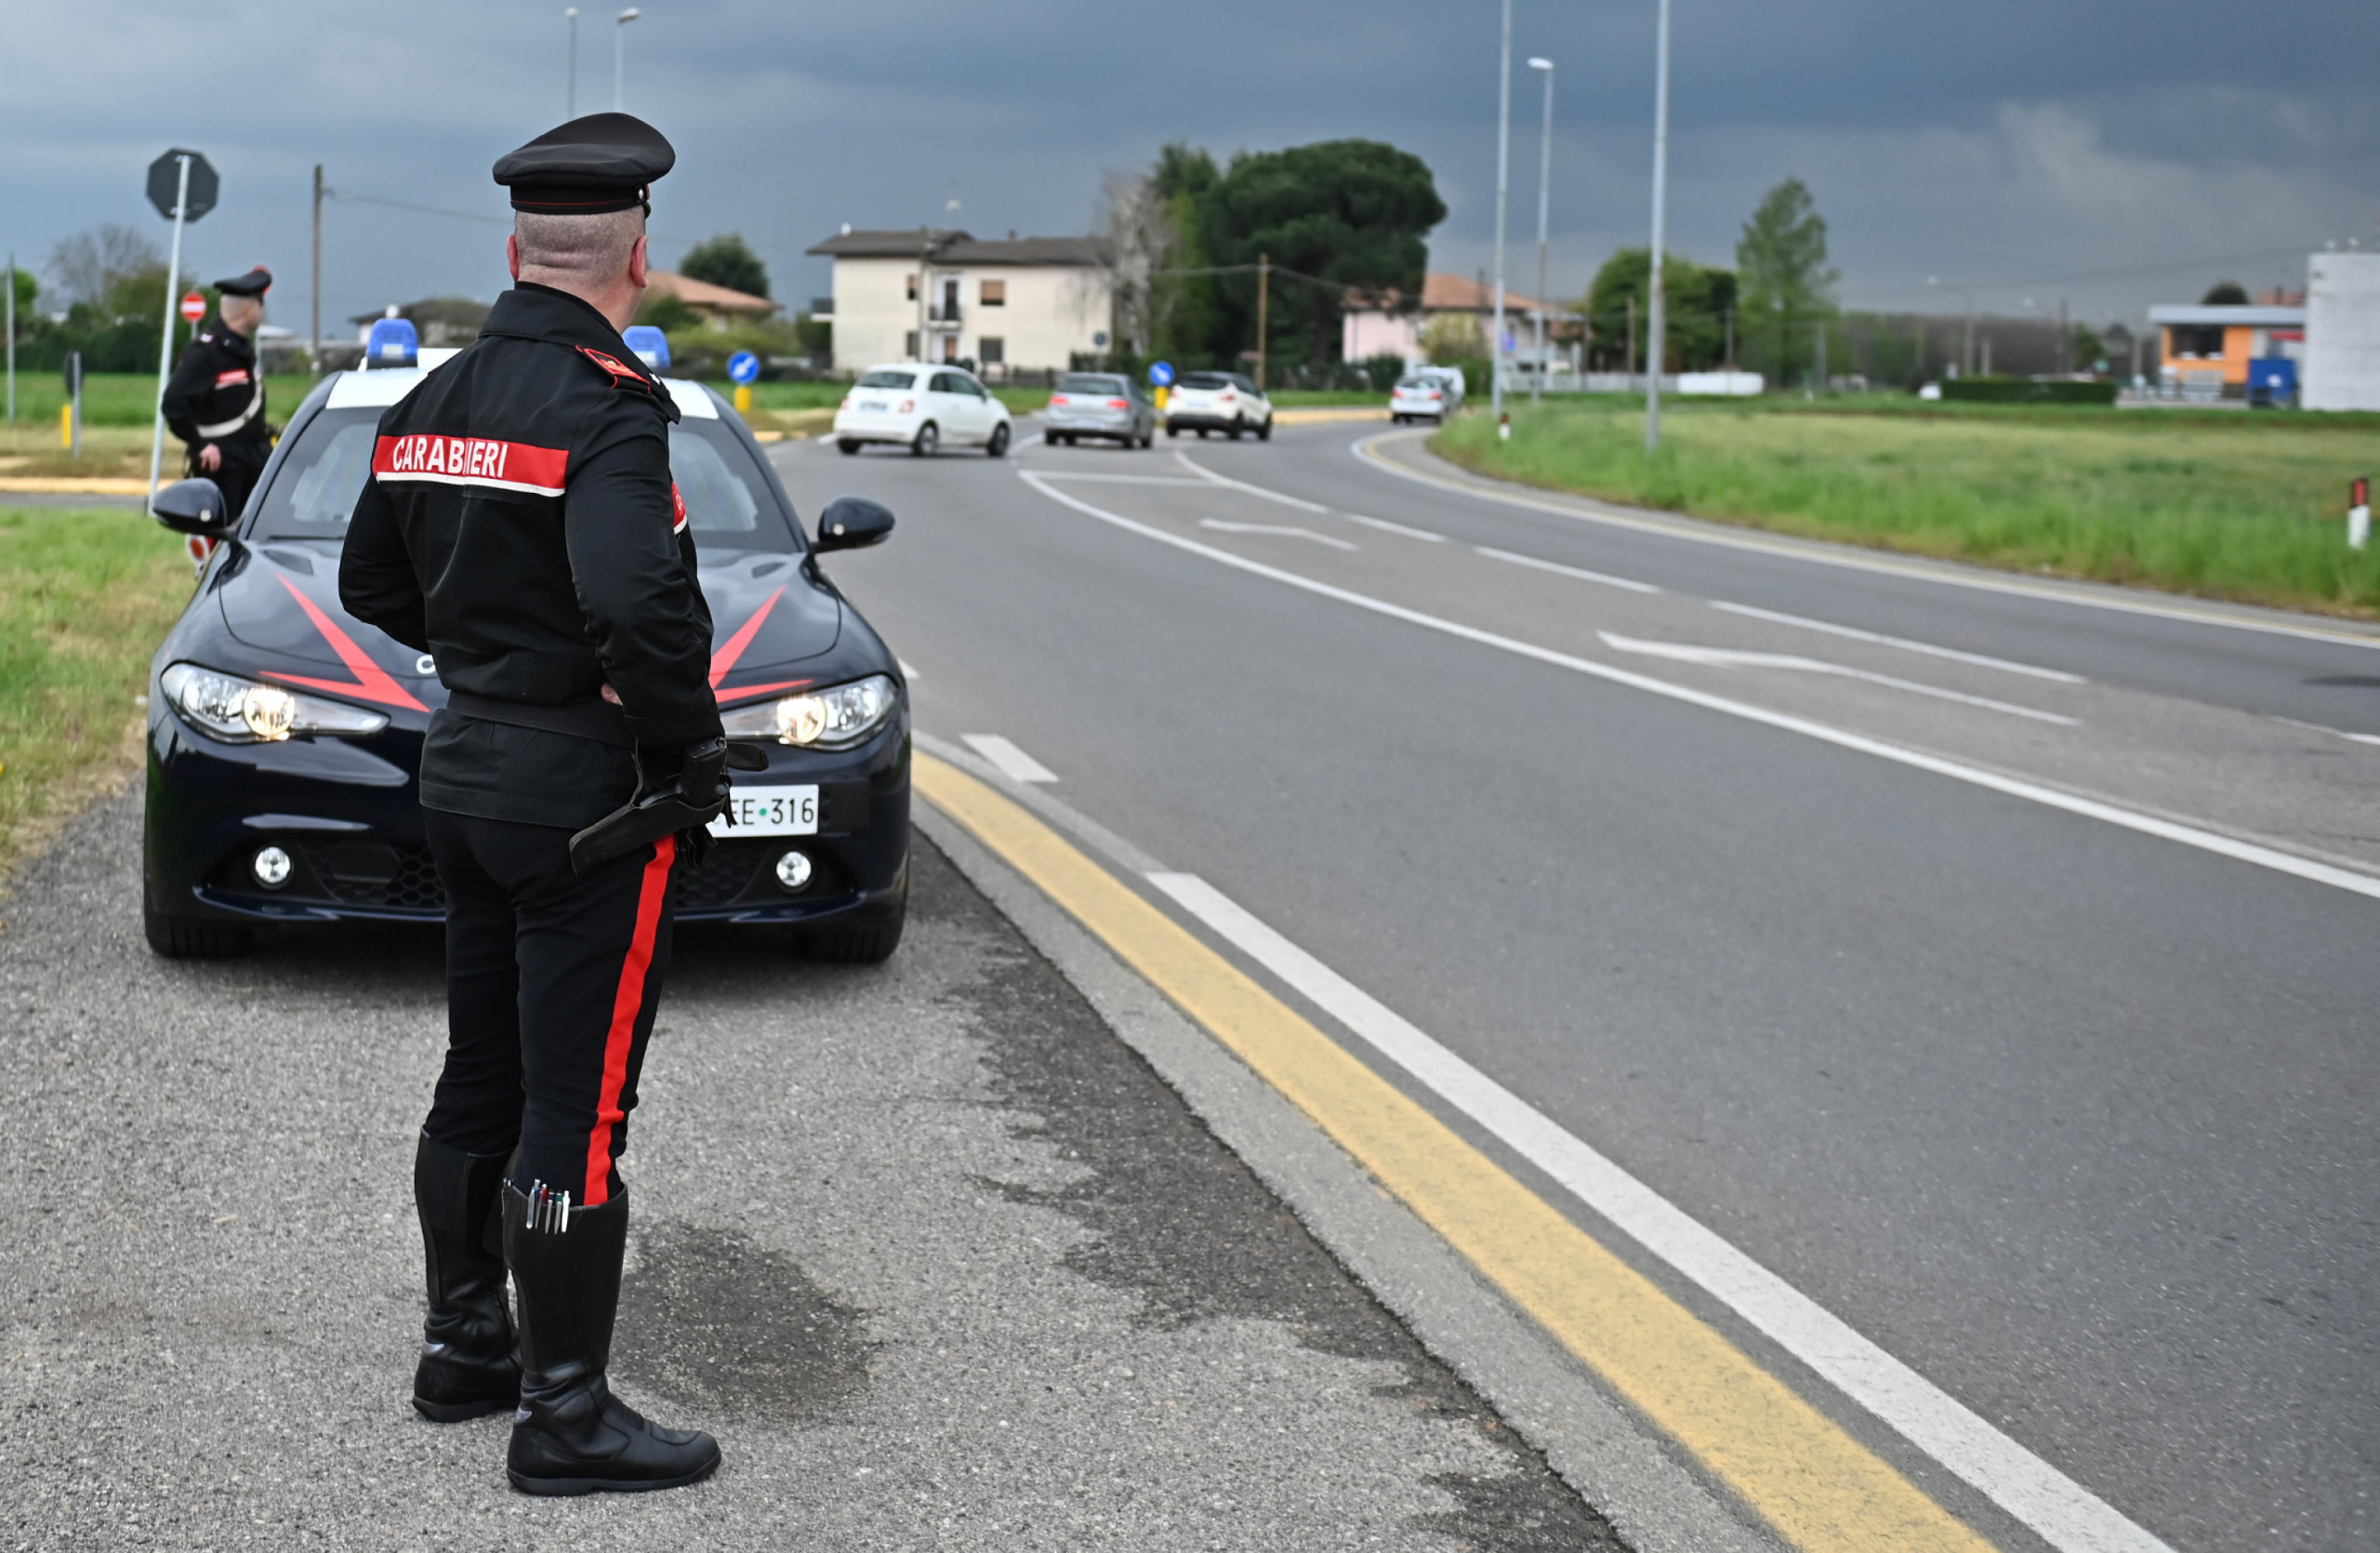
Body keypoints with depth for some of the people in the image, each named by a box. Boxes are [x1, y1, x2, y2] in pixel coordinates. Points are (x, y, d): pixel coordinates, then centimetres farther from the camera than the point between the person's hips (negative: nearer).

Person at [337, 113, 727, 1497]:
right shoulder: (608, 406, -19)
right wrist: (691, 746, -17)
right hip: (586, 789, -9)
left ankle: (464, 1346, 32)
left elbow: (372, 584, 19)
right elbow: (639, 602, -32)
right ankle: (565, 1416, 4)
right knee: (577, 1110, -2)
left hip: (463, 766, 9)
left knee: (482, 1082, 19)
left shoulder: (434, 403, 8)